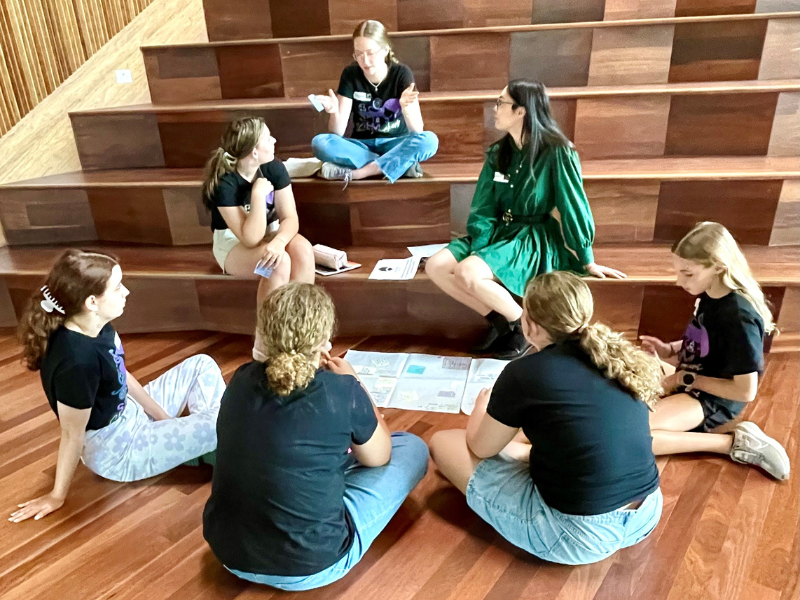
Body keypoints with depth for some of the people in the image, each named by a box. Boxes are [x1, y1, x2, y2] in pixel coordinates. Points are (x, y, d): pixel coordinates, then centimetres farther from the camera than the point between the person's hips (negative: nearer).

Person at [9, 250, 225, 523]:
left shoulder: (98, 328, -7)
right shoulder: (77, 361, -34)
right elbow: (72, 435, -23)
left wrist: (164, 417, 9)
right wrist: (57, 496, -9)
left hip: (130, 416, 9)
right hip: (115, 450, -9)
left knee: (202, 365, 6)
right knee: (219, 423, -15)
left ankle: (212, 442, 12)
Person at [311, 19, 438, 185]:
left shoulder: (402, 74, -11)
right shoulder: (350, 74, -7)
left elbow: (417, 131, -18)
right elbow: (338, 132, -11)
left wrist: (406, 107, -38)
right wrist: (334, 112, -33)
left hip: (395, 144, -1)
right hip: (361, 146, 2)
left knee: (429, 140, -31)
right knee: (319, 142, -27)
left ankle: (354, 173, -28)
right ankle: (401, 164, -25)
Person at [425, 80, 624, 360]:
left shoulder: (557, 152, -13)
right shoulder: (498, 153, 5)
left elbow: (573, 208, -10)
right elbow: (483, 209, 3)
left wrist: (587, 262, -4)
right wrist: (477, 250, -13)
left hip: (536, 240, -6)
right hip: (501, 232, 7)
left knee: (468, 273, -30)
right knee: (435, 266, -14)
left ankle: (524, 325, -5)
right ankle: (499, 321, 2)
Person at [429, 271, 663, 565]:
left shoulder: (525, 373, -16)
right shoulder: (621, 358, 1)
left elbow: (480, 448, 1)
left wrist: (482, 404, 22)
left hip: (578, 534, -7)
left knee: (443, 443, 5)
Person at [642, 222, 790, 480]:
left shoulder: (739, 317, -28)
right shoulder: (710, 294, -4)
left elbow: (746, 391, -23)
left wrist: (687, 379, -16)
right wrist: (670, 350, -2)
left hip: (714, 399, -9)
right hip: (689, 380, 9)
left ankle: (735, 442, -15)